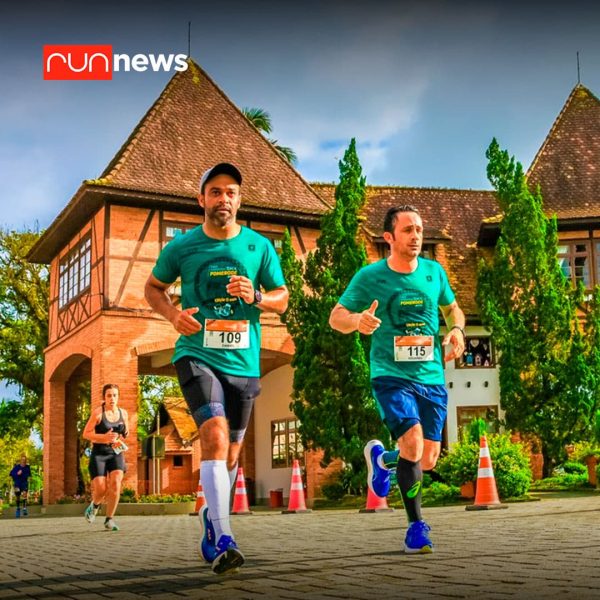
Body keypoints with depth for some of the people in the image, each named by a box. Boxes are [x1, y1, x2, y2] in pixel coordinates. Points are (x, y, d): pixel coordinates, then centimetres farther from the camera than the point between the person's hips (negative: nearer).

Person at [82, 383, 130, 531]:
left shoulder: (123, 413, 6)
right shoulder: (98, 413, -7)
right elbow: (86, 434, -7)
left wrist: (122, 438, -2)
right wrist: (104, 437, -22)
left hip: (116, 453, 3)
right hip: (99, 454, -3)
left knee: (116, 483, -19)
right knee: (100, 490, -9)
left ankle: (109, 519, -5)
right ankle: (95, 505, 29)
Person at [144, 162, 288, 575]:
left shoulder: (260, 246, 3)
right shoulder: (181, 246, 0)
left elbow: (282, 297, 10)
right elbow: (153, 287, 14)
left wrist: (256, 297, -12)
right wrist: (173, 314, -7)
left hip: (244, 362, 3)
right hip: (196, 355, -3)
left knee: (230, 453, 12)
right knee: (216, 436, -23)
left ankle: (210, 530, 35)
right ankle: (223, 542, -24)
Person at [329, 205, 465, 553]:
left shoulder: (435, 272, 6)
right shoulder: (370, 277, -4)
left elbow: (452, 307, 22)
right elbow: (336, 317, -2)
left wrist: (457, 330, 0)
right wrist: (358, 320, -24)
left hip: (432, 378, 4)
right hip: (391, 377, -4)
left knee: (427, 461, 5)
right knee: (413, 443, -23)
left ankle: (381, 458, 39)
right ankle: (416, 525, -5)